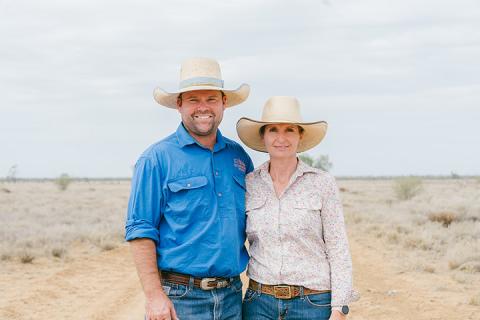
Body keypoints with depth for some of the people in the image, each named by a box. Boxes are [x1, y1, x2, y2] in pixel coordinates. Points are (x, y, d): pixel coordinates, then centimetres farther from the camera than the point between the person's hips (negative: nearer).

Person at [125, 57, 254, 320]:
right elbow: (140, 232, -9)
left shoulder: (238, 156, 11)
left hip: (232, 297, 5)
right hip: (179, 298, -5)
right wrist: (154, 295, -15)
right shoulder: (157, 159, -5)